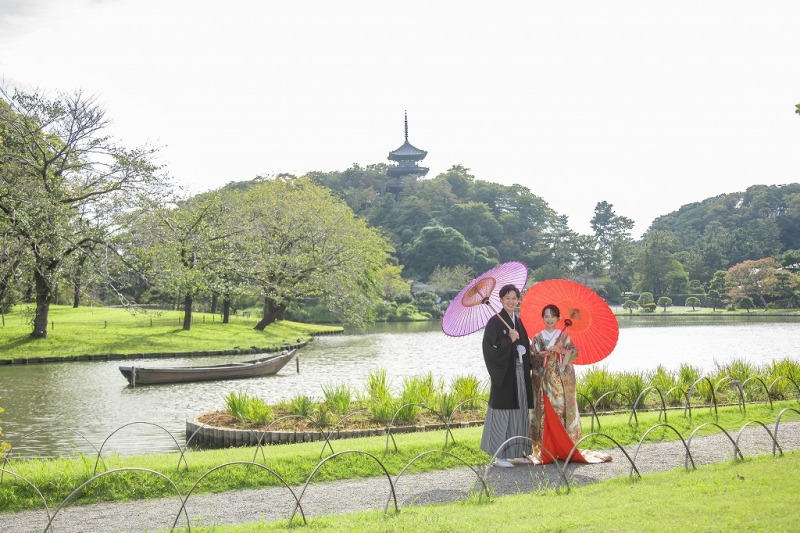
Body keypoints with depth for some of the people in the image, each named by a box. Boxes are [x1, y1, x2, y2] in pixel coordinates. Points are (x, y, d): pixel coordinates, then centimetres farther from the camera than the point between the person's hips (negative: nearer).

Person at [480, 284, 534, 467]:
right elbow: (490, 349, -16)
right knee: (502, 413, -5)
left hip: (519, 373, 8)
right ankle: (499, 455, 2)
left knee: (519, 412, 10)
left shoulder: (518, 322, 13)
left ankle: (515, 453, 19)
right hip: (504, 375, -7)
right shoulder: (495, 322, -9)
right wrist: (510, 341, -22)